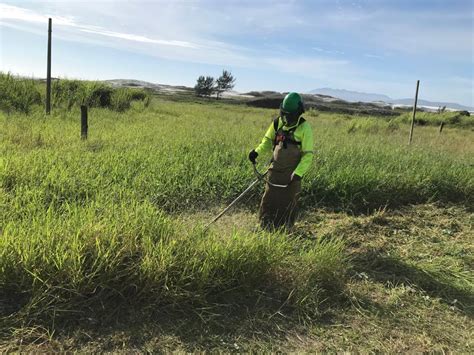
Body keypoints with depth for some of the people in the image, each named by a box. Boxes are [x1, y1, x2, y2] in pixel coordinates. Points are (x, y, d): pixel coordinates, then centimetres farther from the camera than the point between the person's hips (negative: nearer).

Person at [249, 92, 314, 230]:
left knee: (287, 205, 6)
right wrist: (257, 151, -5)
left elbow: (308, 155, -11)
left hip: (292, 173, -4)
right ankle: (265, 229, 23)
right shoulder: (277, 122, 0)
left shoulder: (304, 128, -13)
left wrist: (298, 173, -22)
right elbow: (268, 140, 14)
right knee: (269, 201, 9)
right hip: (275, 170, 4)